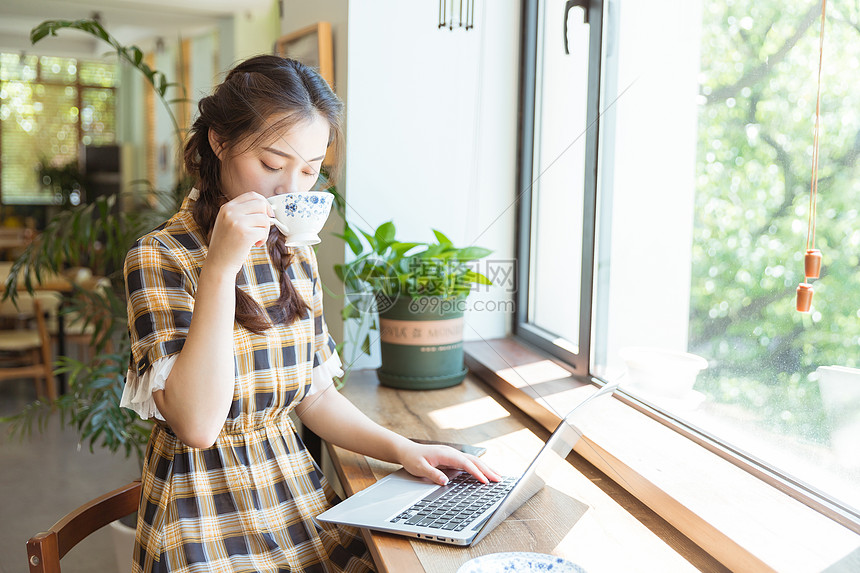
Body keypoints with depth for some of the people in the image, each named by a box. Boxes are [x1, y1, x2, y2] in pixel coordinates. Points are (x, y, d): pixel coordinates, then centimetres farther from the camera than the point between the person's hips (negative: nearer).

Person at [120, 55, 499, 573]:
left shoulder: (296, 257, 8)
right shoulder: (160, 257, -10)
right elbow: (197, 424, -20)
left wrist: (402, 449, 1)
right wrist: (220, 268, -23)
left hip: (298, 494, 6)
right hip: (209, 524, -6)